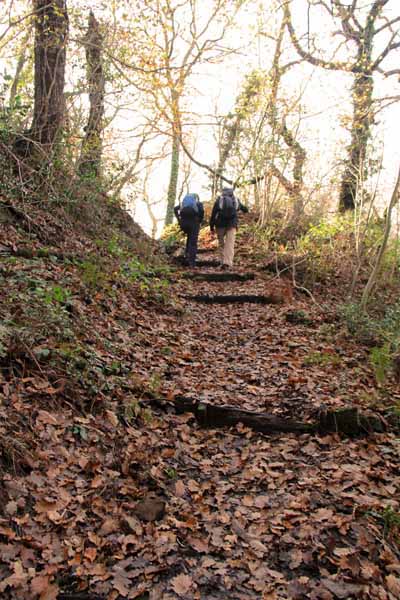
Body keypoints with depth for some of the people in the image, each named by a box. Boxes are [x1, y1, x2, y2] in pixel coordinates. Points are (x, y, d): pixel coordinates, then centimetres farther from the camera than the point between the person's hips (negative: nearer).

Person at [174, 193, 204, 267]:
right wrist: (200, 221, 2)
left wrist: (179, 220, 8)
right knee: (193, 242, 2)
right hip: (194, 222, -4)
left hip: (184, 222, 4)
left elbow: (175, 209, 10)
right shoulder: (199, 203, 15)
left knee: (189, 238, 28)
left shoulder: (183, 202, 25)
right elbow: (202, 210, -7)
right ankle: (192, 262, -2)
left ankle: (187, 255, 18)